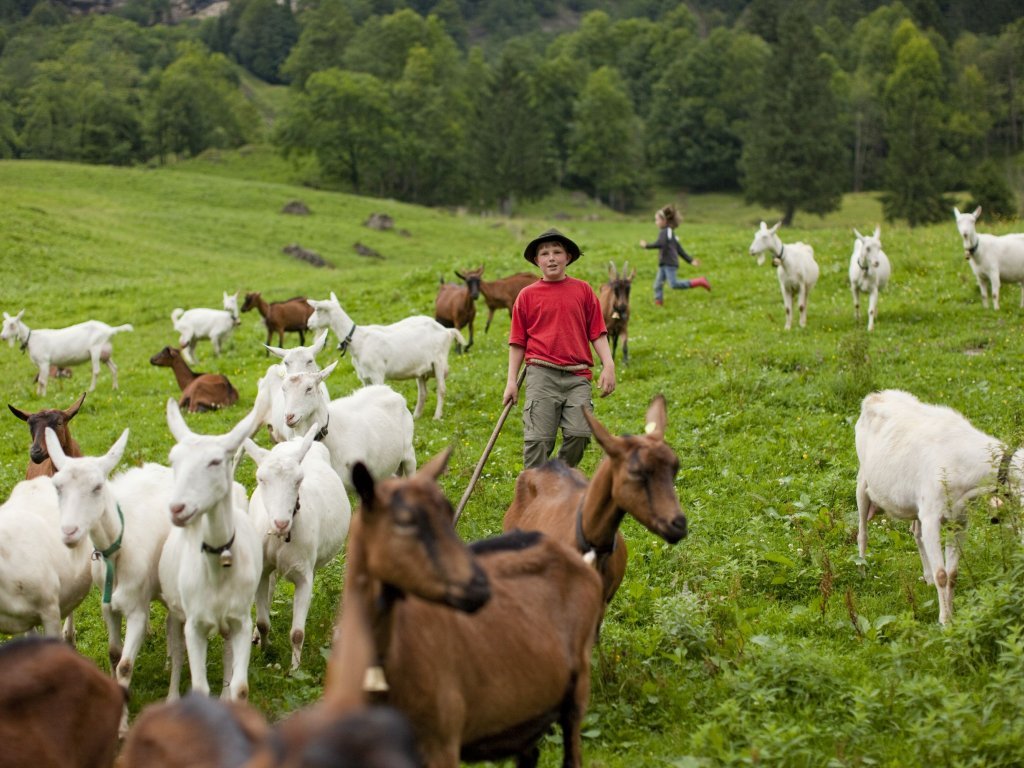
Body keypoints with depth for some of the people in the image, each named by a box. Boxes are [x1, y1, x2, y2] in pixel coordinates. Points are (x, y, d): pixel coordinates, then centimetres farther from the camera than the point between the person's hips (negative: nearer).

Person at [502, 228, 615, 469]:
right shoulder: (527, 295, 7)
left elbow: (597, 332, 11)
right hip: (542, 375, -1)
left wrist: (608, 365, -2)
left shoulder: (583, 290, 11)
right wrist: (512, 381, 4)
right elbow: (518, 341, 9)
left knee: (579, 433, -7)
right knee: (538, 439, -6)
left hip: (577, 377, 1)